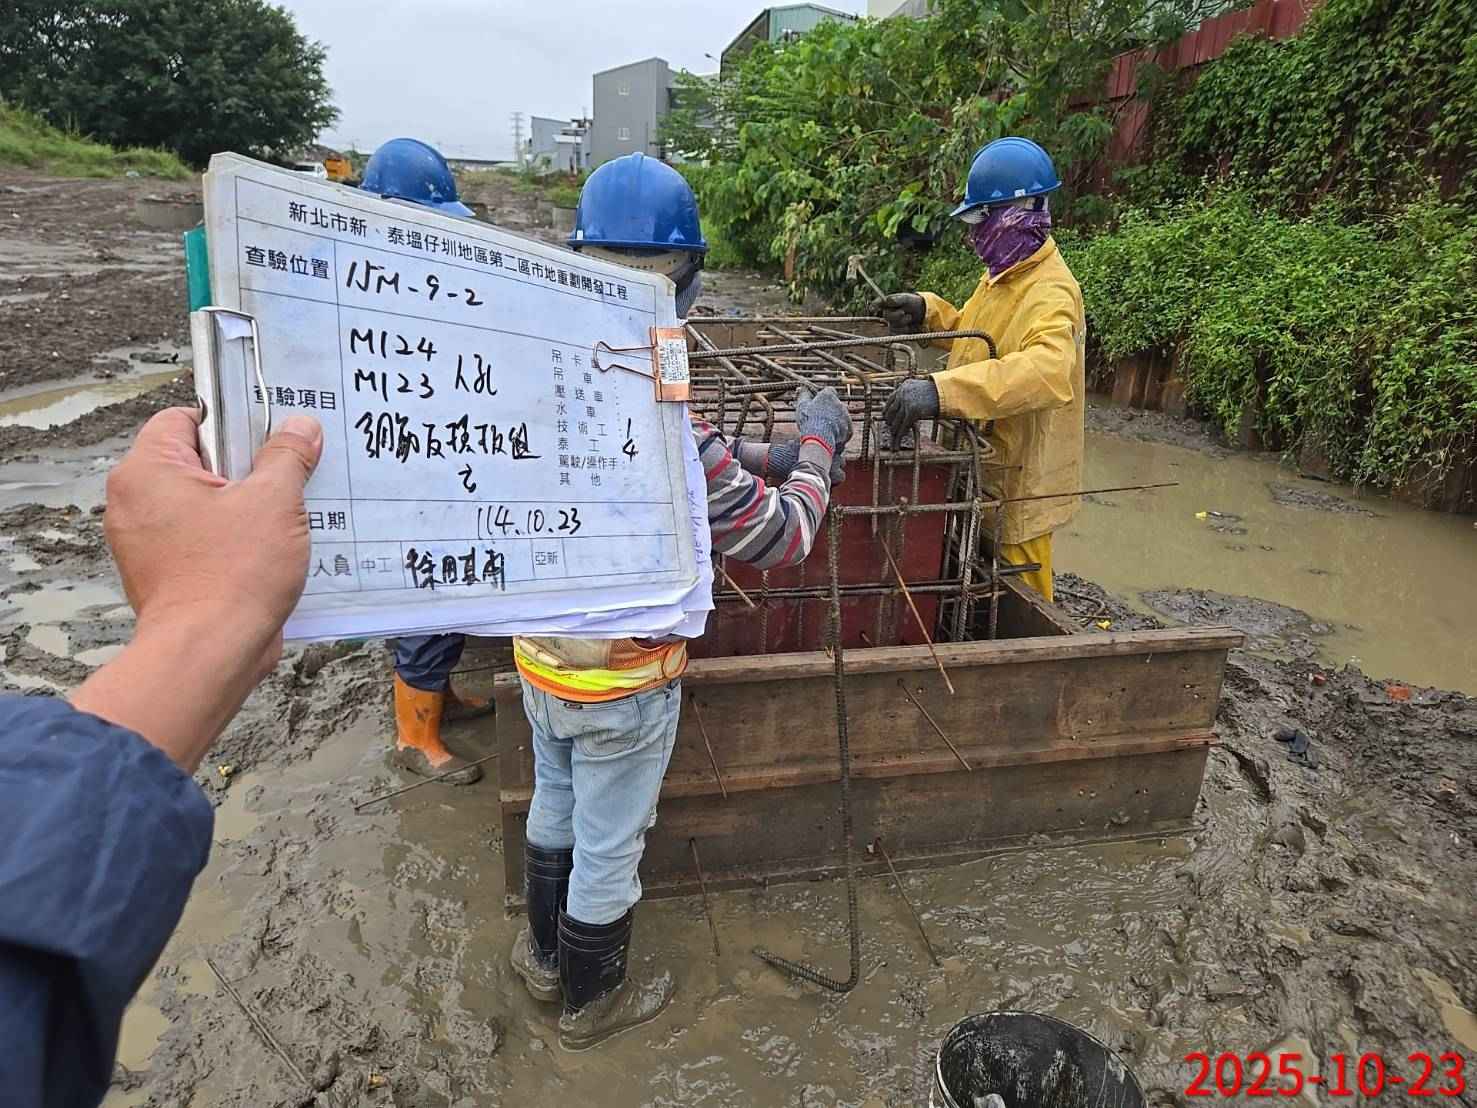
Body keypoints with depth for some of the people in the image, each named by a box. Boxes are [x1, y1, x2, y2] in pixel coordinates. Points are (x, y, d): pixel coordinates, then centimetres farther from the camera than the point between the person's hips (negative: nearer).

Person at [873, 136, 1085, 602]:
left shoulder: (1051, 294, -23)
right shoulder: (1002, 277, 9)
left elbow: (1047, 370, -43)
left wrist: (942, 390, -54)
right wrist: (926, 311, 4)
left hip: (1017, 481, -9)